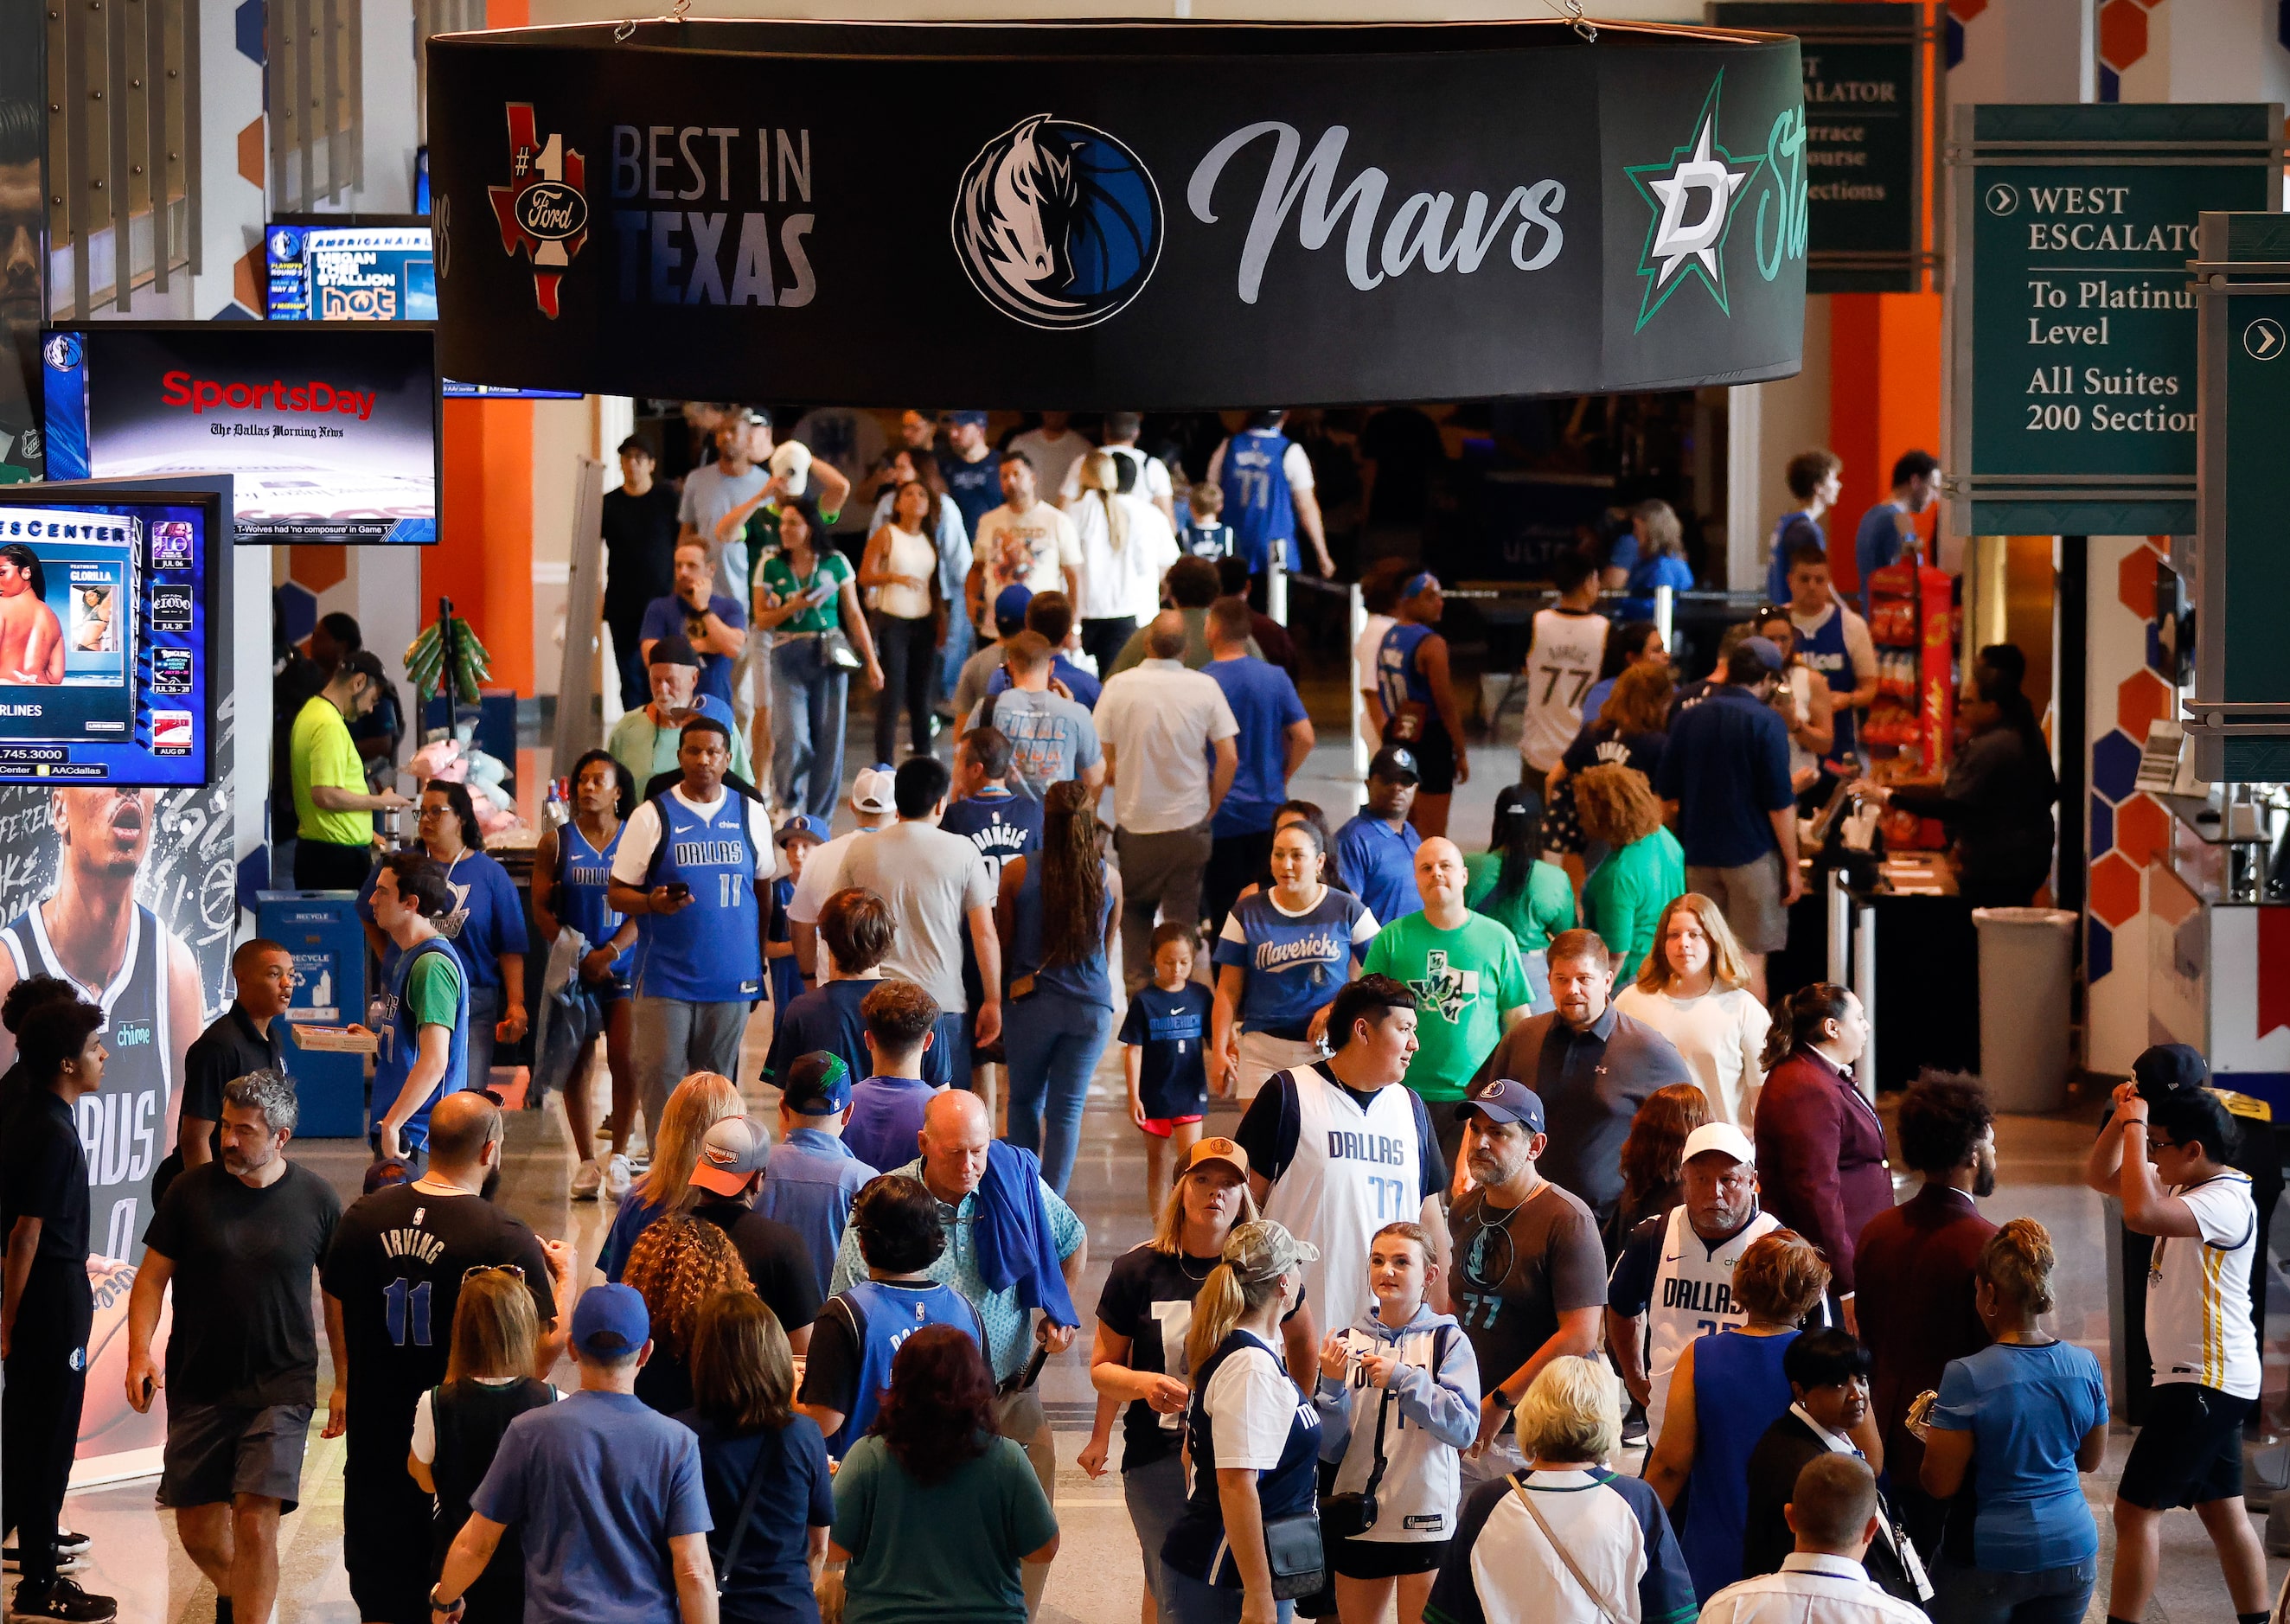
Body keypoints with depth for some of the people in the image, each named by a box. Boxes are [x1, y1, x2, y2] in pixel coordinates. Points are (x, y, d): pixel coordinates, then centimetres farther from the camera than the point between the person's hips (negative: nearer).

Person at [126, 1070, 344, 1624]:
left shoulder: (316, 1200, -2)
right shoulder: (191, 1191, -2)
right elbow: (152, 1276, 3)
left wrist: (345, 1384, 8)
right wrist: (139, 1354, -10)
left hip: (280, 1387, -2)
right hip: (197, 1387, 2)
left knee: (256, 1522, -16)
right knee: (197, 1529, 9)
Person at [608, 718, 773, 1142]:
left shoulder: (750, 813, 9)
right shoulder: (652, 816, 1)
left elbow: (764, 887, 18)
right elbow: (617, 893, 2)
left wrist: (760, 959, 13)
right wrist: (653, 903, -20)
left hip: (732, 978, 2)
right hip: (665, 977, -2)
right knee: (660, 1076, -7)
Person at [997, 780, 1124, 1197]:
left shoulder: (1017, 873, -7)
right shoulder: (1109, 878, -2)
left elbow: (1004, 947, 4)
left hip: (1032, 1004, -1)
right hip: (1091, 1006, 1)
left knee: (1025, 1102, 18)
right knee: (1067, 1111, 5)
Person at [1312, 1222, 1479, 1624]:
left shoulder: (1448, 1341, -3)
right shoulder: (1348, 1341, 6)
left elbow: (1465, 1428, -14)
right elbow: (1330, 1450, 6)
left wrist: (1402, 1379, -19)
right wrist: (1332, 1385, -10)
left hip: (1425, 1519, -4)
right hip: (1357, 1519, 4)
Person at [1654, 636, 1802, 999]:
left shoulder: (1686, 718, 5)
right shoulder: (1765, 722, -12)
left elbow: (1665, 791, 11)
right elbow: (1780, 804, -13)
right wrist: (1792, 867, -7)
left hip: (1698, 855, 5)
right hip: (1752, 854, -5)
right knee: (1751, 956, -1)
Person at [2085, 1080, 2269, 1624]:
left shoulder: (2225, 1201, -20)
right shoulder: (2184, 1185, 10)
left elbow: (2140, 1213, -37)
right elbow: (2100, 1177, 18)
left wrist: (2135, 1127, -27)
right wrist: (2124, 1117, 1)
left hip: (2206, 1381, -10)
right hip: (2211, 1380, 10)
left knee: (2136, 1509, -11)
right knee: (2222, 1510, 14)